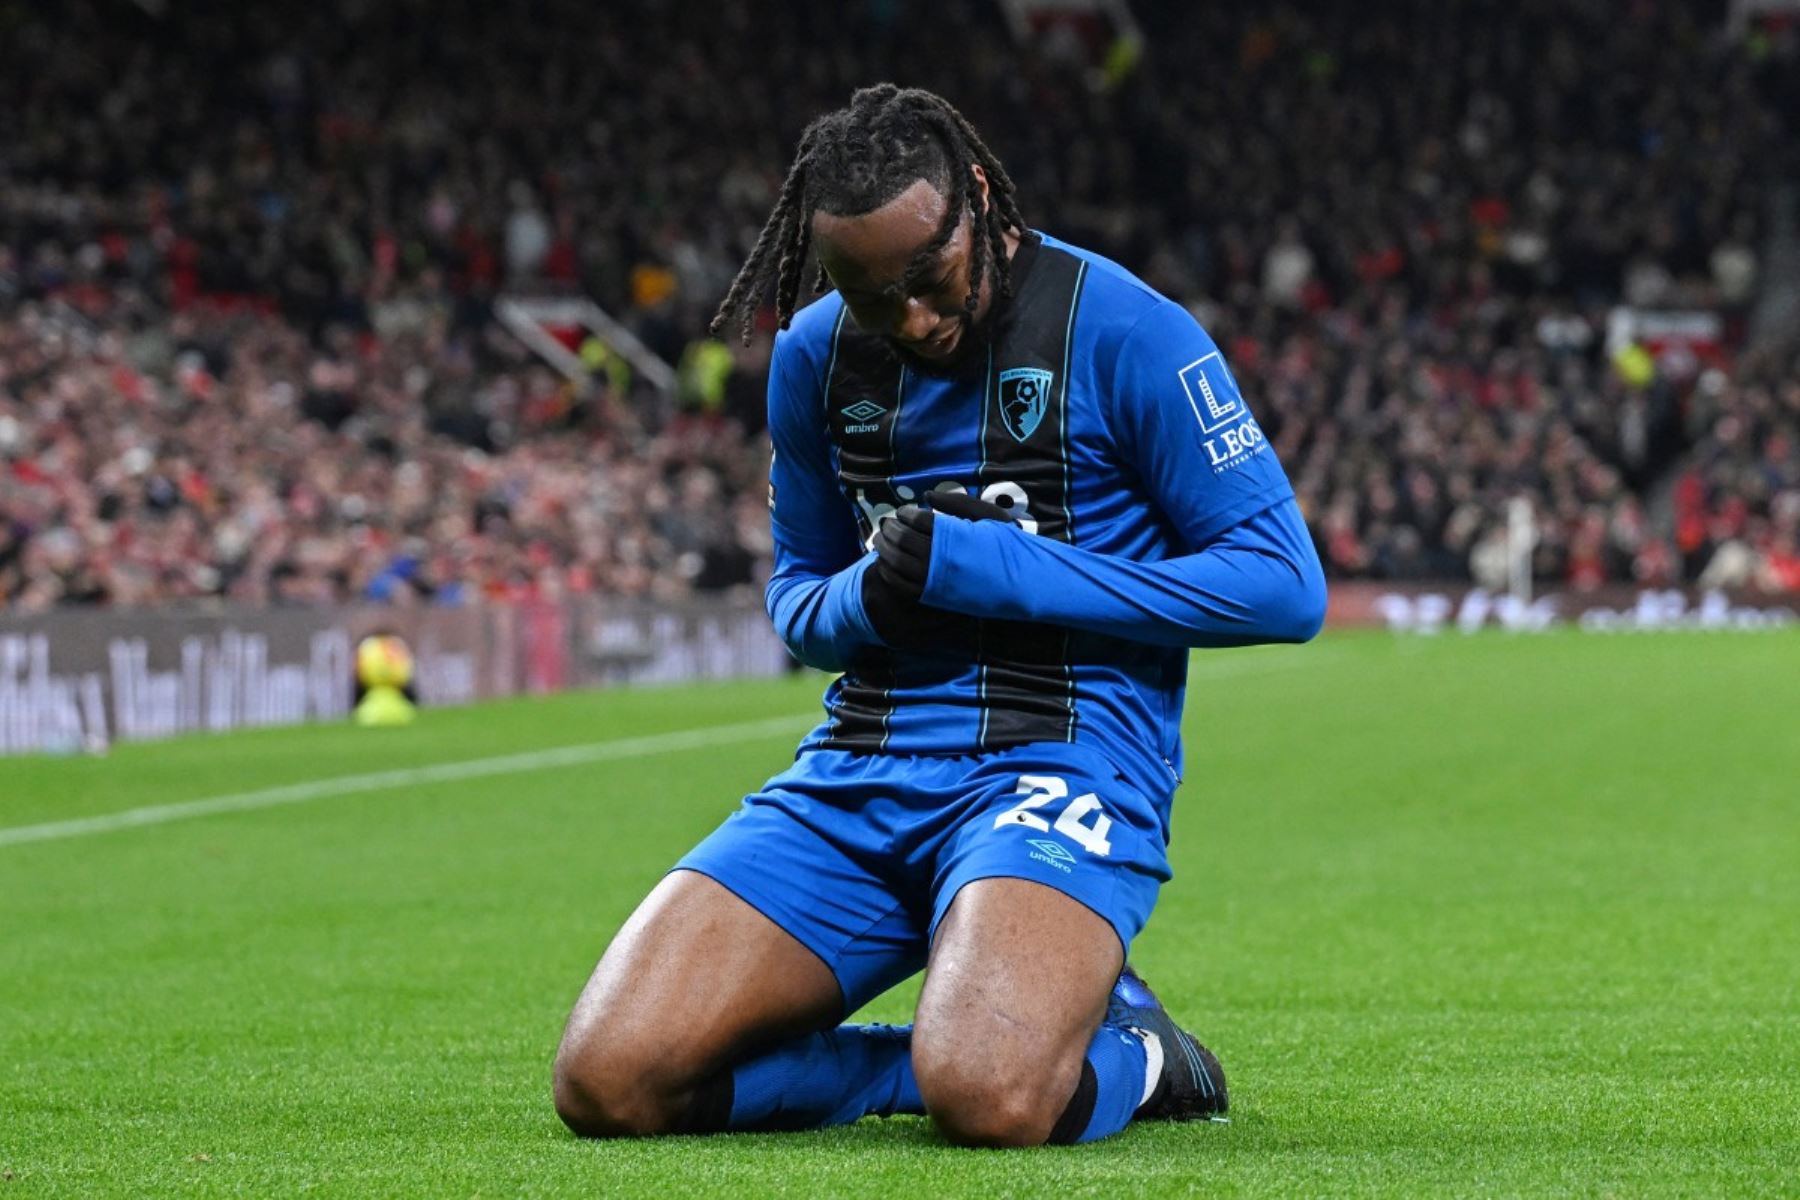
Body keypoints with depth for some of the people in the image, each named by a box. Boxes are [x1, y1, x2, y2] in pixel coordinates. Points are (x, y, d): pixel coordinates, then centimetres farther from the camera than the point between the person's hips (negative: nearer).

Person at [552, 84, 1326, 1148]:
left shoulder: (1122, 330, -6)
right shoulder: (815, 353, 10)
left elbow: (1285, 584, -8)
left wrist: (999, 571, -15)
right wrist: (869, 598, -5)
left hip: (1061, 763, -6)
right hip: (859, 775, 6)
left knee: (987, 1098, -36)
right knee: (611, 1080, -14)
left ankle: (1126, 1057, 1)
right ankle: (1009, 1034, 2)